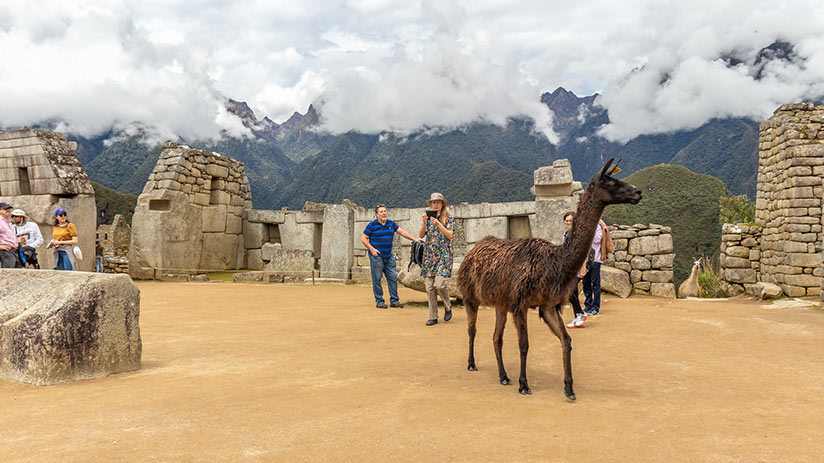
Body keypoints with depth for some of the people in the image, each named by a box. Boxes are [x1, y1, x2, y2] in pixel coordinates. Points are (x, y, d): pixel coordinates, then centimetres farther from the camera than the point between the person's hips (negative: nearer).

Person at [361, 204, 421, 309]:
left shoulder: (391, 224, 11)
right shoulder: (372, 225, -4)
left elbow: (402, 232, 12)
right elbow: (363, 238, -2)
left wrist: (414, 239, 4)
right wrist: (372, 249, -11)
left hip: (389, 256, 5)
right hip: (376, 256, -5)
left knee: (393, 278, 3)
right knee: (377, 279, -2)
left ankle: (394, 300, 11)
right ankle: (379, 301, 8)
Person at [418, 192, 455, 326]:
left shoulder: (448, 218, 3)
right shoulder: (428, 217, 13)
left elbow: (450, 235, -8)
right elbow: (421, 235, 5)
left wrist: (438, 223, -17)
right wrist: (424, 223, -10)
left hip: (443, 255, -4)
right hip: (429, 254, 4)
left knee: (439, 284, -16)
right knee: (429, 287, -1)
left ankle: (448, 307, 12)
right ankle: (433, 317, 6)